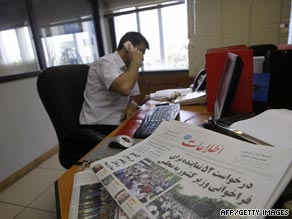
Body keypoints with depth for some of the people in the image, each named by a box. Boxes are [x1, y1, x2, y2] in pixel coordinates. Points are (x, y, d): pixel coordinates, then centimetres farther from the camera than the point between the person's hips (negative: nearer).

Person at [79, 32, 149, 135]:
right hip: (98, 127, -7)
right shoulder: (106, 63, -15)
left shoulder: (129, 68, 11)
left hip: (119, 123, 8)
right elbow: (124, 89, -32)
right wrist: (135, 62, -16)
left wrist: (132, 106, -9)